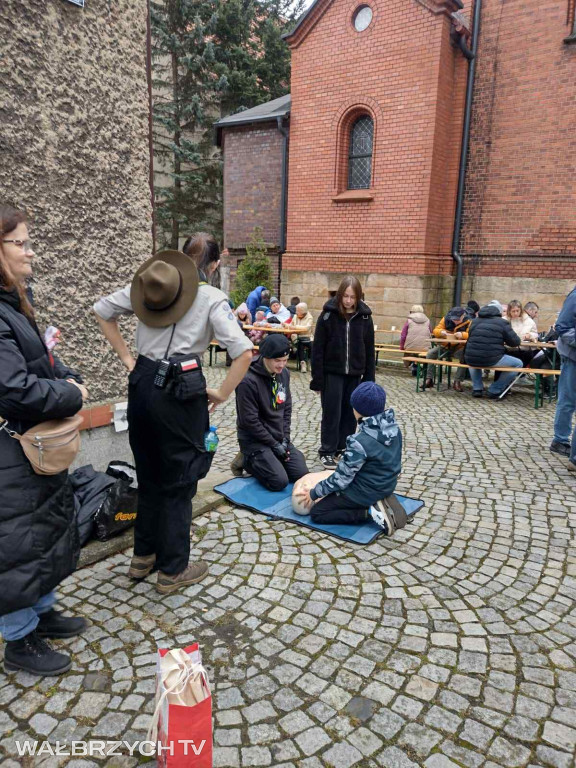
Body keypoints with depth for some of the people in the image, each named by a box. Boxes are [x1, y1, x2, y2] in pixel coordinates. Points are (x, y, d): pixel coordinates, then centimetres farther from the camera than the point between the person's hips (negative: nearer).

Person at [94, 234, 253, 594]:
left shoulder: (150, 282, 9)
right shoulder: (212, 298, -6)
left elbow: (102, 311, 17)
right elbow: (244, 352, -16)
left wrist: (128, 359, 14)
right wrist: (222, 393, -5)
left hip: (143, 385, 6)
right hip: (181, 391, -6)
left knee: (148, 473, 21)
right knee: (178, 480, 8)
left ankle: (143, 556, 36)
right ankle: (173, 570, 22)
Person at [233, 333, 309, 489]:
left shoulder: (284, 373, 1)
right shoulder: (248, 381, -22)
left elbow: (287, 408, 9)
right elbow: (250, 421, -19)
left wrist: (285, 438, -2)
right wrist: (274, 444, -15)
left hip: (279, 437, 7)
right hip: (254, 439, -7)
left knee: (301, 474, -1)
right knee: (279, 481, -18)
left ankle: (263, 461, 19)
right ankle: (247, 461, 7)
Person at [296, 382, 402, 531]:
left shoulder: (360, 442, -30)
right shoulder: (394, 428, -7)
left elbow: (341, 478, -22)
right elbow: (383, 462, 6)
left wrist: (314, 493, -7)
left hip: (366, 492, -8)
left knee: (316, 512, 3)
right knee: (333, 494, 30)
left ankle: (369, 512, -7)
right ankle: (378, 503, 10)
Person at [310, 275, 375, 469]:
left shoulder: (365, 316, -1)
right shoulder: (328, 314, -8)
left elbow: (369, 350, 5)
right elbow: (318, 349, -7)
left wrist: (369, 379, 3)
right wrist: (317, 379, -10)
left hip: (355, 374, 3)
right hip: (332, 373, -3)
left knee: (350, 413, 10)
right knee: (332, 413, 2)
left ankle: (344, 447, 25)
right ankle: (327, 451, 13)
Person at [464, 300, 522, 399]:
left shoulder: (475, 321, 15)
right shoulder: (502, 322, 2)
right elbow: (515, 342, 3)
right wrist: (503, 341, 26)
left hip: (471, 360, 5)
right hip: (491, 361, -5)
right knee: (518, 364, 16)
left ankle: (477, 389, 26)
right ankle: (494, 391, 15)